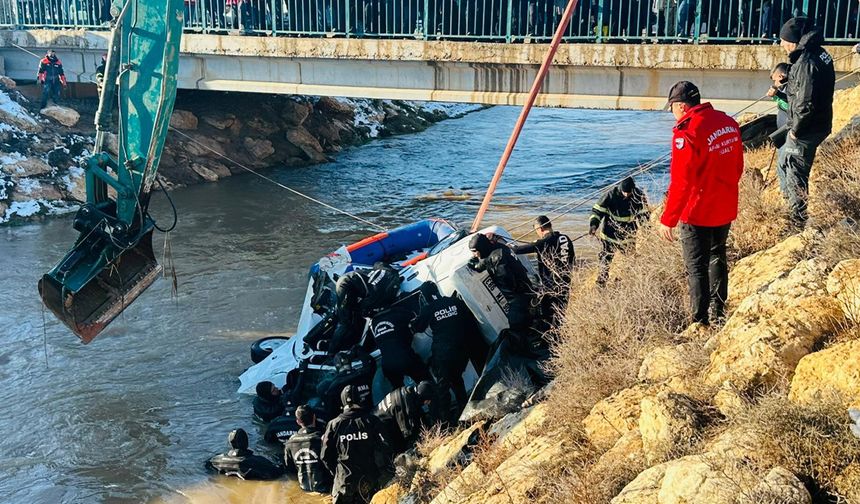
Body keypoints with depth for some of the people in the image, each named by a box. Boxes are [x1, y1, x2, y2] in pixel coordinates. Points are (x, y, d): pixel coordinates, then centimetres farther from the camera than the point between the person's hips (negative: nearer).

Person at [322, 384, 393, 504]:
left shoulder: (334, 425, -5)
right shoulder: (372, 421, -7)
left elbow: (325, 455, -1)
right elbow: (385, 448, -8)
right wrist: (378, 471, 6)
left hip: (344, 479, 0)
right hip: (369, 479, 0)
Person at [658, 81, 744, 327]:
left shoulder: (687, 131, -20)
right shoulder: (728, 122, 4)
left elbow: (681, 182, -23)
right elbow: (737, 167, 14)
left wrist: (668, 219, -17)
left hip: (698, 213, -8)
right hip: (726, 210, 8)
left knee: (696, 267, 3)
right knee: (717, 258, 23)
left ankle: (701, 322, 8)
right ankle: (719, 316, 34)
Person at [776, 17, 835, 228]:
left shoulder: (807, 63, -25)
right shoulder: (819, 53, 6)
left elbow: (806, 104, -27)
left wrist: (796, 129, -15)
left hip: (805, 131, -10)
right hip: (819, 124, 10)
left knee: (795, 175, 3)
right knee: (783, 165, 25)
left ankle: (799, 222, 14)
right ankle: (792, 208, 39)